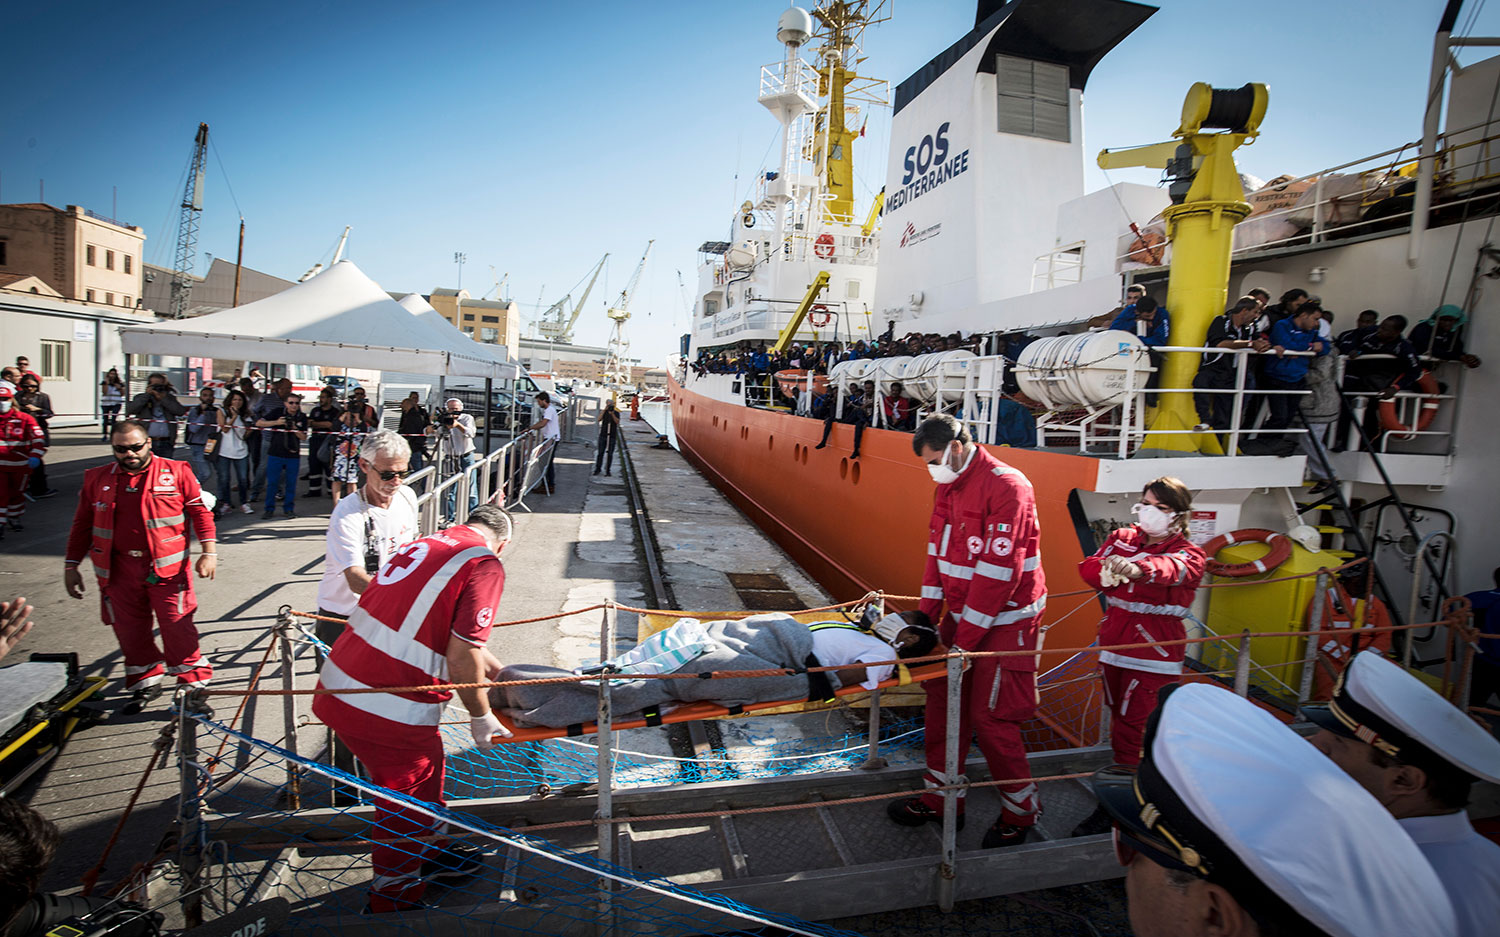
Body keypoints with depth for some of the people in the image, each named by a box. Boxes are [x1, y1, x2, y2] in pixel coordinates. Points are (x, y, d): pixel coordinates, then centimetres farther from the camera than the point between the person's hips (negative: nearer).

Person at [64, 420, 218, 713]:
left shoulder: (176, 472, 1)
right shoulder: (97, 479, 11)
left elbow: (200, 511, 0)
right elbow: (82, 524, 17)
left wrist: (208, 551, -8)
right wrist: (71, 565, 16)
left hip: (166, 568, -4)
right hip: (119, 572, 4)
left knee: (177, 627, -3)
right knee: (129, 629, 10)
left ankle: (193, 683, 10)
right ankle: (145, 683, 28)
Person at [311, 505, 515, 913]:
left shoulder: (423, 544, 12)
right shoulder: (485, 565, -13)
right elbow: (461, 657, -17)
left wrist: (495, 668, 37)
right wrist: (481, 717, 0)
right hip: (388, 711, -8)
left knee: (425, 773, 27)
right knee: (405, 803, 14)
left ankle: (430, 853, 48)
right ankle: (394, 902, 34)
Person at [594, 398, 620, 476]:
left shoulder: (616, 413, 3)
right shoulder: (603, 412, 6)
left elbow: (617, 422, -13)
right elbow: (599, 419, -11)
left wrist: (612, 414, -24)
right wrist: (604, 410, -16)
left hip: (612, 436, -1)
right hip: (603, 435, 1)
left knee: (610, 453, 0)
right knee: (600, 452, 0)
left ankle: (608, 470, 6)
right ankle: (598, 469, 8)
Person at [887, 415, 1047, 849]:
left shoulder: (1006, 487, -21)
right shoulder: (948, 485, 7)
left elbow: (998, 570, -24)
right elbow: (938, 550, 11)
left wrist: (965, 642, -21)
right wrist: (927, 614, 5)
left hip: (1005, 620, -8)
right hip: (962, 613, 8)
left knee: (989, 716, -3)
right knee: (943, 697, 11)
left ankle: (1021, 811, 21)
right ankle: (942, 796, 28)